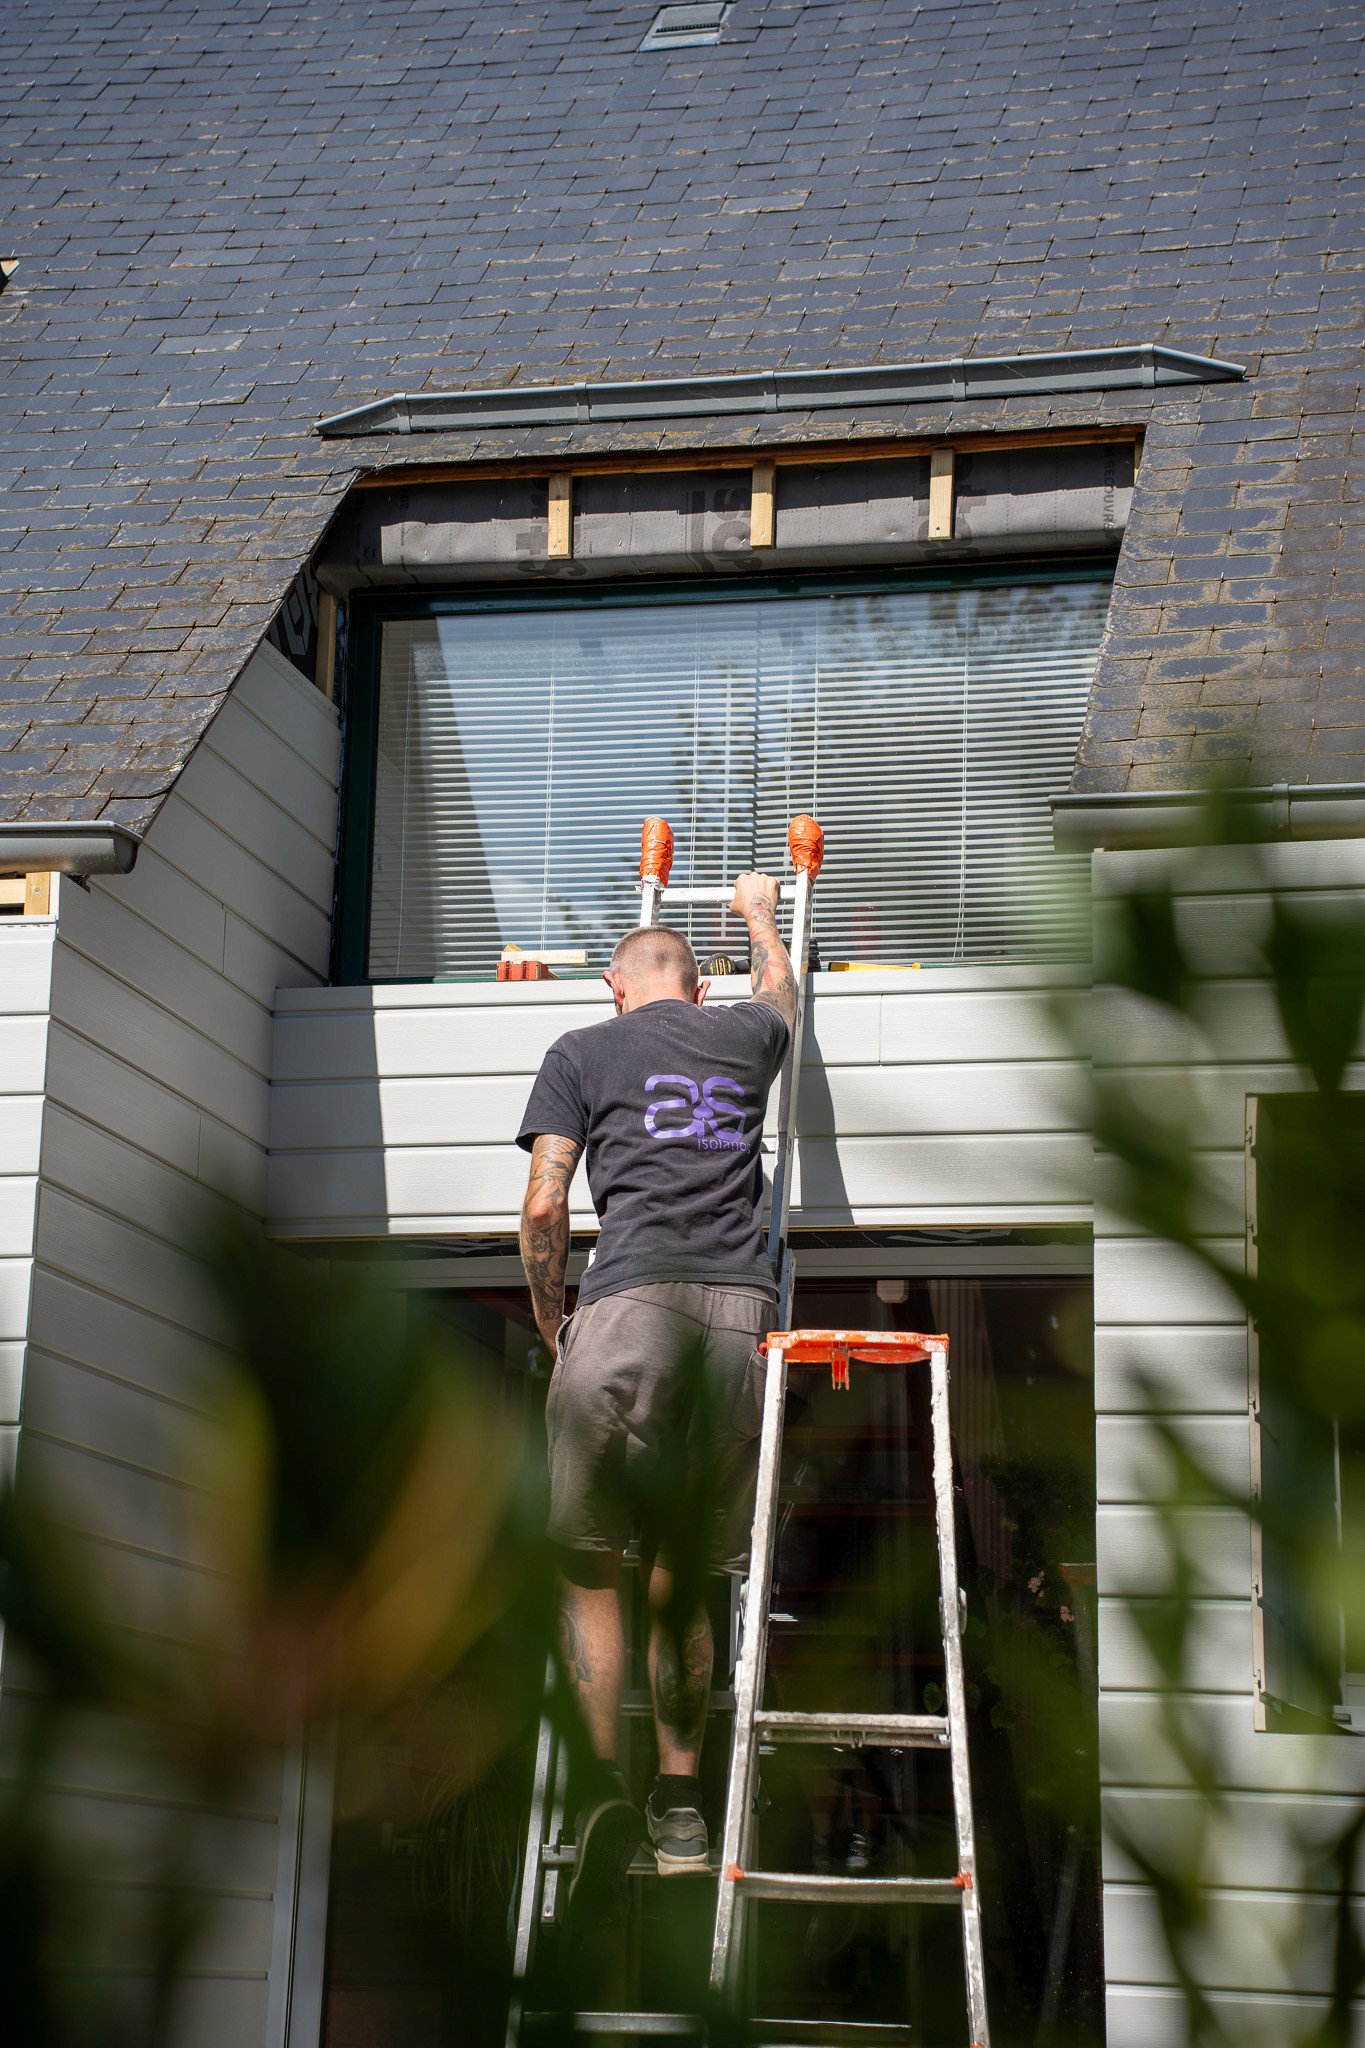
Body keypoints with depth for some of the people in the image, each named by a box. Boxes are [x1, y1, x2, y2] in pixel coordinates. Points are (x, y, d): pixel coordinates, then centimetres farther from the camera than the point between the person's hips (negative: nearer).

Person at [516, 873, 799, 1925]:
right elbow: (780, 994, 50)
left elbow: (544, 1208, 7)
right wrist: (760, 911, 68)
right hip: (743, 1306, 3)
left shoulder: (582, 1051, 15)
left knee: (587, 1560, 1)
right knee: (680, 1569, 12)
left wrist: (550, 1323, 20)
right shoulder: (743, 1034, 24)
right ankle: (681, 1801, 10)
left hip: (631, 1298, -3)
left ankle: (605, 1783, -15)